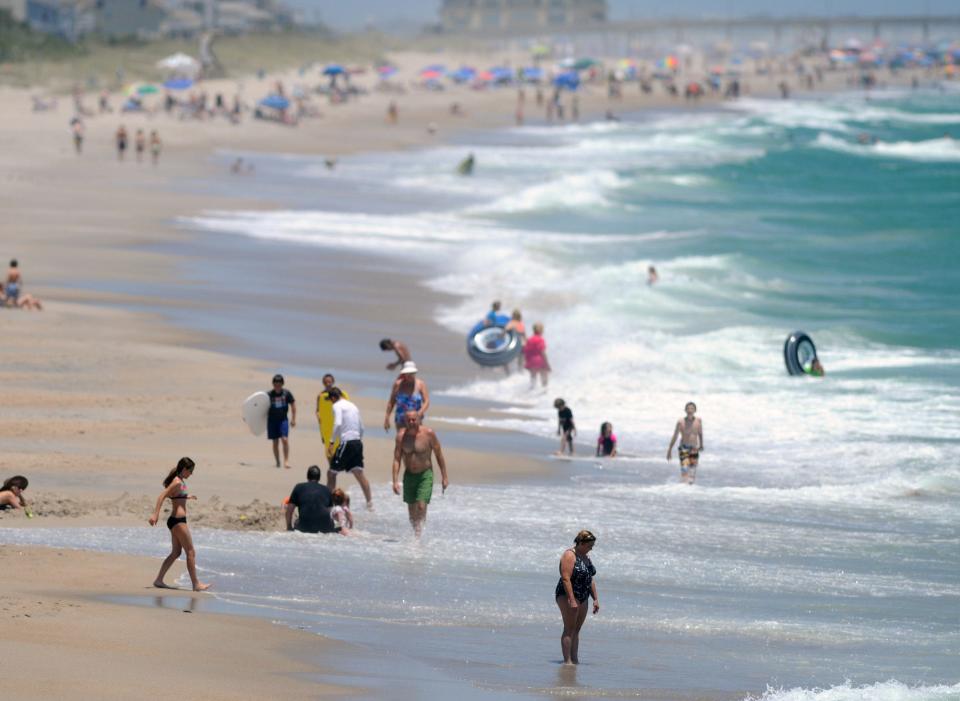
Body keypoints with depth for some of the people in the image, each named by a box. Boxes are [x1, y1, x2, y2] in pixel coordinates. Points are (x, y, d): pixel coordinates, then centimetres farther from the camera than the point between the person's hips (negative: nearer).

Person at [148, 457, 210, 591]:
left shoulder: (180, 481, 13)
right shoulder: (178, 483, -16)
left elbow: (174, 496, 30)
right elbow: (162, 496, -24)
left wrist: (187, 497, 43)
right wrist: (156, 514, -30)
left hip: (175, 520, 10)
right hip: (178, 521, -10)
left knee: (176, 553, 13)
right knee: (191, 552, -3)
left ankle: (159, 580, 11)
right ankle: (196, 584, 1)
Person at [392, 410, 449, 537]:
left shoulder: (428, 433, -13)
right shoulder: (401, 436, -7)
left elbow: (439, 456, -4)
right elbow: (396, 459, -6)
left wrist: (444, 477, -2)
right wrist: (395, 481, -14)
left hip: (425, 475, -3)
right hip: (409, 475, 3)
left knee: (421, 506, -18)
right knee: (411, 508, 9)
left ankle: (419, 531, -6)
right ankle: (415, 532, 26)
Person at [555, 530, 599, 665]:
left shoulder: (585, 557, 15)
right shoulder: (569, 555, -13)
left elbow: (591, 580, 21)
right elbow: (566, 579, -21)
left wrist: (595, 599, 16)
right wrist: (572, 600, -26)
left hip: (582, 598, 9)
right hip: (568, 595, -9)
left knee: (576, 630, 8)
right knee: (569, 629, -11)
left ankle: (575, 659, 10)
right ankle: (567, 661, -14)